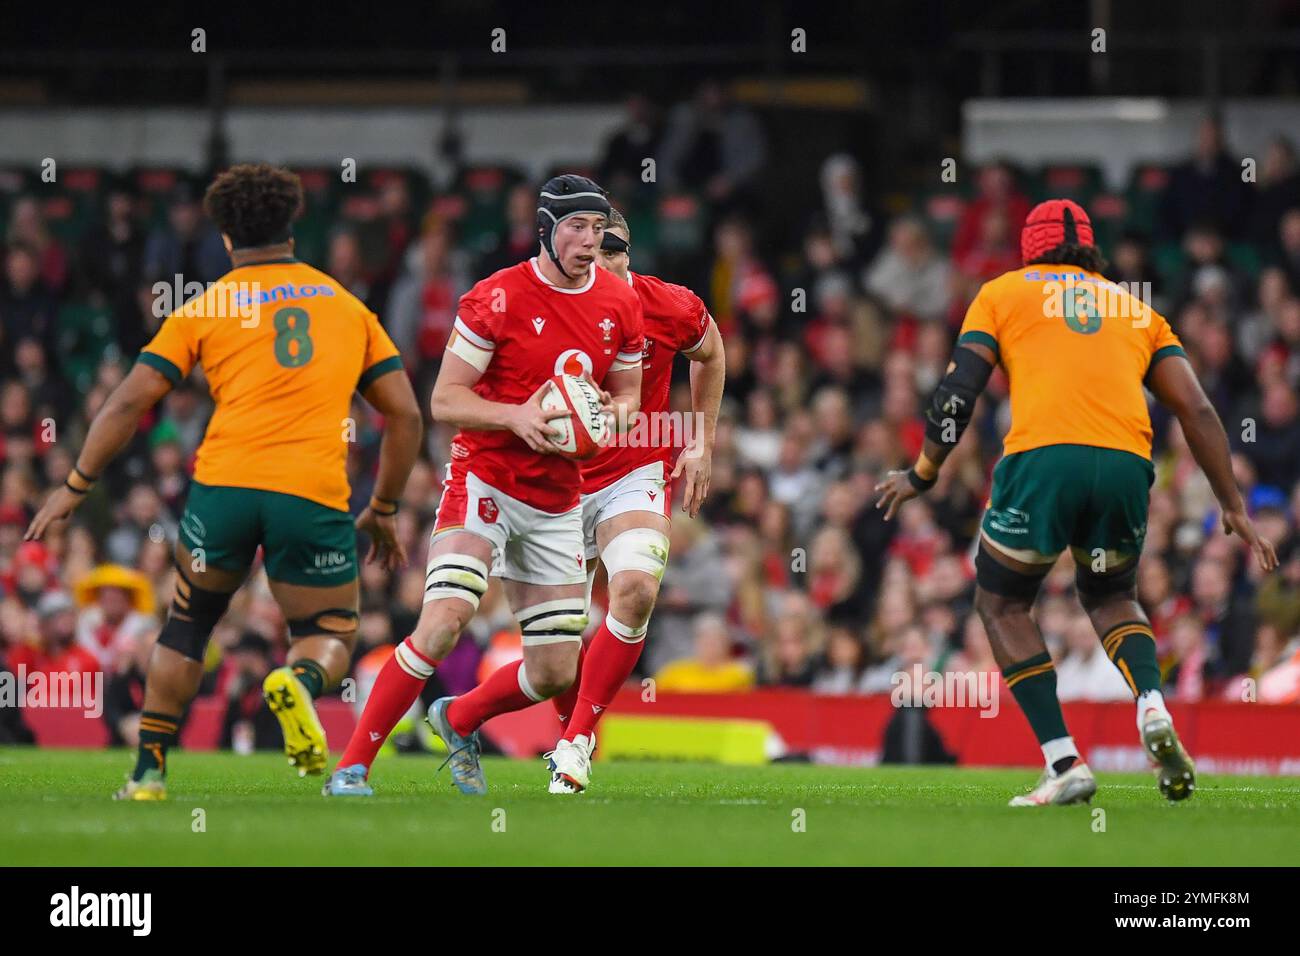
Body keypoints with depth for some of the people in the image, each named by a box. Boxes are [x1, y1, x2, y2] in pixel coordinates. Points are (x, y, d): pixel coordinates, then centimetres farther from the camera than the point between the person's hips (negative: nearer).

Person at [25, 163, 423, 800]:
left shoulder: (203, 310, 13)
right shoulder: (347, 306, 19)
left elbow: (130, 401, 7)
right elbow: (405, 416, 16)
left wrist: (75, 486, 14)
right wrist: (383, 509, 26)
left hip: (225, 482, 0)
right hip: (316, 496, 0)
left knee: (186, 626, 21)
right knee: (330, 638, 14)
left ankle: (148, 771, 16)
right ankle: (301, 681, -22)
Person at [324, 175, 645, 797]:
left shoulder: (621, 306, 3)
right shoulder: (499, 298, -13)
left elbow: (627, 395, 17)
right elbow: (444, 400, -11)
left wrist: (616, 412, -8)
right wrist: (516, 417, -27)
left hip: (556, 502, 5)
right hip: (484, 480, -5)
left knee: (556, 674, 3)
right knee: (445, 620, -25)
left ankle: (459, 720, 33)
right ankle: (352, 766, -16)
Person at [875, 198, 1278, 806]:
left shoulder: (1002, 294, 20)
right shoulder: (1135, 308, 27)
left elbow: (958, 394, 10)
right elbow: (1195, 410, 18)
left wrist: (921, 476, 22)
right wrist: (1233, 505, 18)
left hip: (1044, 459, -3)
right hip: (1126, 463, 3)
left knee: (1002, 603, 18)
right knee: (1110, 595, 29)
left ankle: (1064, 763, 5)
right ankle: (1153, 708, -2)